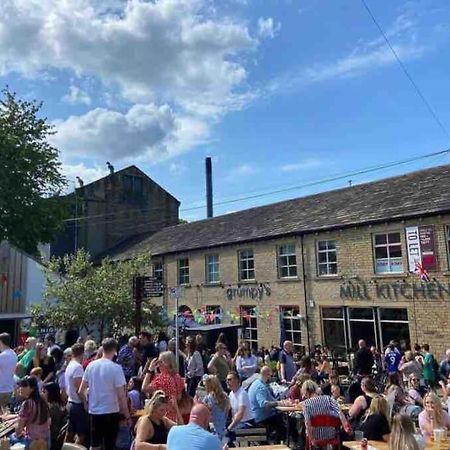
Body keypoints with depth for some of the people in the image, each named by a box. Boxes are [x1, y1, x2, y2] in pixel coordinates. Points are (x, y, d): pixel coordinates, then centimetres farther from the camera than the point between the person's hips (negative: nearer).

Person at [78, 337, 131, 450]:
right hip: (111, 412, -5)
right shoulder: (116, 368, -15)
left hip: (94, 412, 5)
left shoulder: (91, 365, 0)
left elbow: (81, 391, 5)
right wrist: (127, 416, -6)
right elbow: (121, 396, -15)